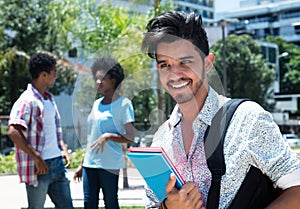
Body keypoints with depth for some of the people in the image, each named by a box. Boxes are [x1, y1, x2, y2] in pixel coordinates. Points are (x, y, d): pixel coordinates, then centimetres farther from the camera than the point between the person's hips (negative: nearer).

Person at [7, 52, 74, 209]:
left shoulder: (49, 99, 15)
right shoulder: (27, 101, -14)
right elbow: (13, 132, -24)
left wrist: (63, 148, 12)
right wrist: (37, 157, -23)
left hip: (57, 163, 9)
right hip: (38, 167, -8)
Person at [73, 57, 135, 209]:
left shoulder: (123, 104, -6)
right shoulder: (97, 104, 14)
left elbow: (130, 137, -9)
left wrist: (108, 136, -22)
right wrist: (82, 164, 18)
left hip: (109, 164, -6)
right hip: (90, 163, 6)